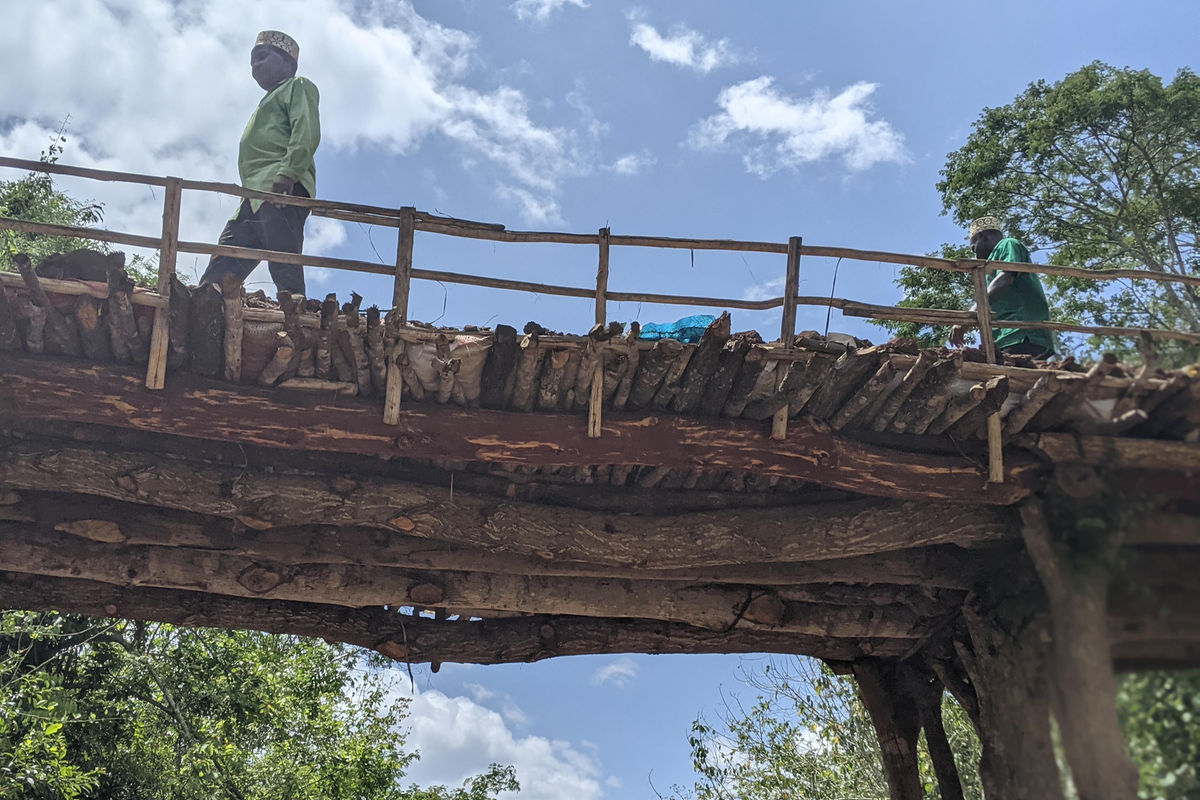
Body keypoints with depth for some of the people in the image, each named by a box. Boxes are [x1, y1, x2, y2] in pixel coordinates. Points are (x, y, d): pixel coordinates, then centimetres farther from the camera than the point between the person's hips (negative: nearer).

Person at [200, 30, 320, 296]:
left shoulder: (298, 87, 11)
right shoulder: (270, 100, 38)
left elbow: (307, 132, -9)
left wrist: (288, 171, -24)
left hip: (283, 191, -10)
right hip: (255, 197, 10)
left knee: (285, 270, -24)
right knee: (217, 275, 1)